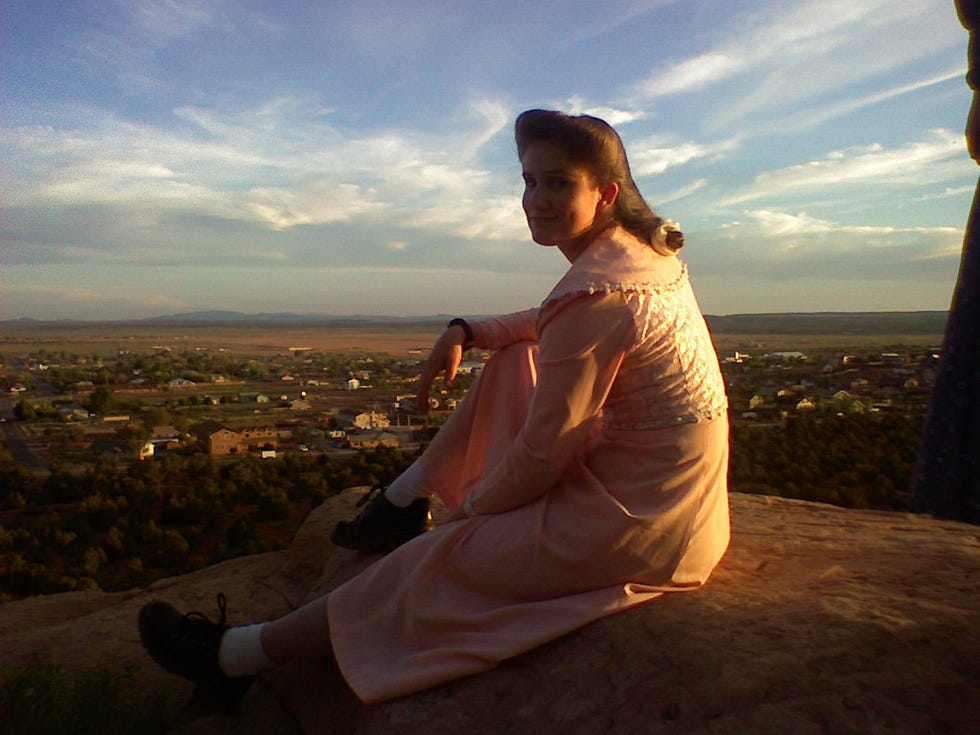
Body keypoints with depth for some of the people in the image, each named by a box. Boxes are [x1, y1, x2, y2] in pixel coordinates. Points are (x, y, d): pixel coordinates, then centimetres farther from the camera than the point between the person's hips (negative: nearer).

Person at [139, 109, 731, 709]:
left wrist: (472, 506, -3)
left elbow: (541, 455, -20)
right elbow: (555, 327, 19)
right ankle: (403, 503, 22)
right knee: (514, 360, 15)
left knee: (434, 562, -1)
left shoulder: (596, 293, -26)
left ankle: (233, 658, 16)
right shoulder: (646, 249, 3)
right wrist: (466, 333, 4)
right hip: (670, 493, 9)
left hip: (640, 524, -9)